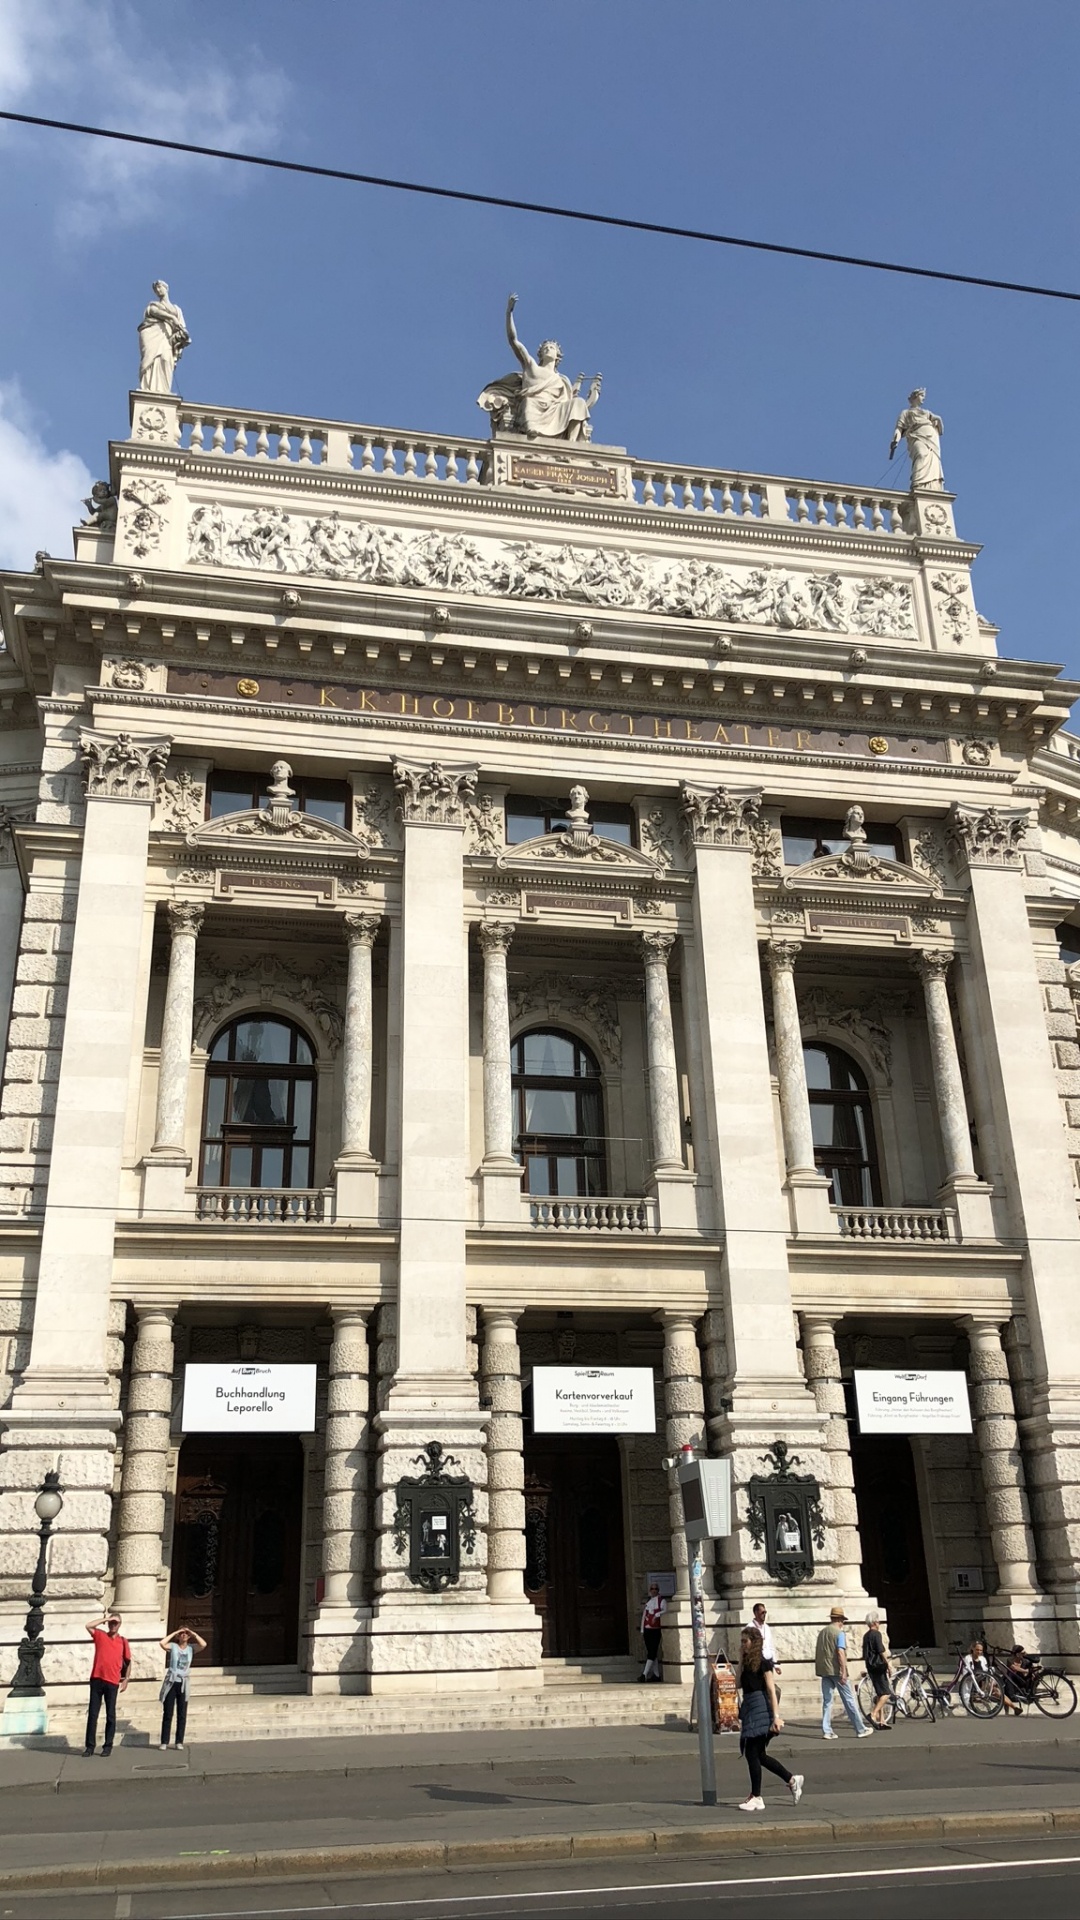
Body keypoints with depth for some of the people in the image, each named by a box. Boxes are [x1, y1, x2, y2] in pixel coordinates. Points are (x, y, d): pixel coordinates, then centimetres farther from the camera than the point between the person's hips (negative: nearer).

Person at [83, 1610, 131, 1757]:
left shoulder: (123, 1641, 5)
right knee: (92, 1714, 1)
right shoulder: (100, 1635, 4)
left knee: (110, 1715, 5)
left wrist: (126, 1679, 6)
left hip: (113, 1682, 0)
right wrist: (105, 1618, -7)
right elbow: (88, 1625, -14)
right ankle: (90, 1746, 7)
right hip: (97, 1679, 0)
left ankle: (108, 1746, 12)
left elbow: (128, 1662, 12)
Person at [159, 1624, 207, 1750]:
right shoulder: (173, 1646, -1)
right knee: (167, 1714, 2)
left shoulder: (191, 1648, 4)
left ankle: (179, 1742, 10)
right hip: (171, 1682, -2)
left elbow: (203, 1644, -14)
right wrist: (174, 1632, -12)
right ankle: (164, 1742, 7)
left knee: (182, 1715, 4)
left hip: (183, 1684, 2)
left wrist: (193, 1633, -9)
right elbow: (162, 1643, -20)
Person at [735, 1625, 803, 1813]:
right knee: (759, 1754, 11)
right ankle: (792, 1780, 24)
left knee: (752, 1754, -5)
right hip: (749, 1710, 8)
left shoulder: (763, 1663, -10)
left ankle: (756, 1798, 3)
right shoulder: (746, 1663, 13)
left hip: (761, 1710, -8)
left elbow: (771, 1690, -14)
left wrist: (776, 1716, -19)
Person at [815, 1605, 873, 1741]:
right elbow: (841, 1652, -18)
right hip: (836, 1670, -7)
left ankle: (827, 1731, 4)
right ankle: (861, 1730, 7)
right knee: (850, 1700, 2)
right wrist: (844, 1672, -19)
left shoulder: (822, 1632, 14)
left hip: (823, 1670, 7)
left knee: (827, 1700, 8)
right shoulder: (839, 1633, -9)